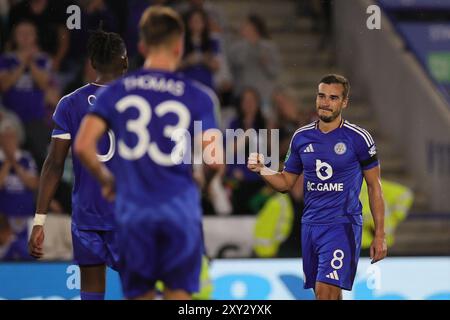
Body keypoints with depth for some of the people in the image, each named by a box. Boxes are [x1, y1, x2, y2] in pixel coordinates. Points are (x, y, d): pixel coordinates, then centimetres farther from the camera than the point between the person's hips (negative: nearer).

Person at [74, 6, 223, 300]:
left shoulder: (116, 92, 4)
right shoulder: (197, 96, -1)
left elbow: (83, 146, -4)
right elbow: (215, 161, -7)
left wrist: (106, 179, 13)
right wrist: (204, 177, 16)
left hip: (133, 209, 2)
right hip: (180, 209, -2)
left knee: (139, 295, 10)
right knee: (178, 294, 7)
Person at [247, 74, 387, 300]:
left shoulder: (358, 138, -5)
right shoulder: (301, 137, 8)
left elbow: (374, 187, 0)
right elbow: (286, 182, 16)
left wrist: (379, 235, -3)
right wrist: (261, 169, -5)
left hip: (342, 225, -5)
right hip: (310, 225, 5)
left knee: (326, 292, -17)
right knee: (329, 295, 10)